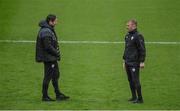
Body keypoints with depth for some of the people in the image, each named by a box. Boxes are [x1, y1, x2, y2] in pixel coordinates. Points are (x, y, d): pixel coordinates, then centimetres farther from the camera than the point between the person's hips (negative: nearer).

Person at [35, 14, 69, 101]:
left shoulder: (49, 30, 12)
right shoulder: (46, 32, -22)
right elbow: (48, 46, -25)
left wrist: (57, 53, 8)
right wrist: (57, 53, -14)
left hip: (52, 58, 11)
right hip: (49, 58, -11)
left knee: (56, 75, 17)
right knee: (48, 77, -2)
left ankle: (58, 94, 26)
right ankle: (45, 96, 7)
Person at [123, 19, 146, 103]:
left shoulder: (138, 36, -12)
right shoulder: (127, 36, 14)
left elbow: (142, 50, -14)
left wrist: (142, 62, -17)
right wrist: (124, 60, 21)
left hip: (134, 63, -8)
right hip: (128, 63, 8)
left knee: (135, 80, -8)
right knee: (130, 80, 12)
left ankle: (140, 99, -3)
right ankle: (134, 97, 20)